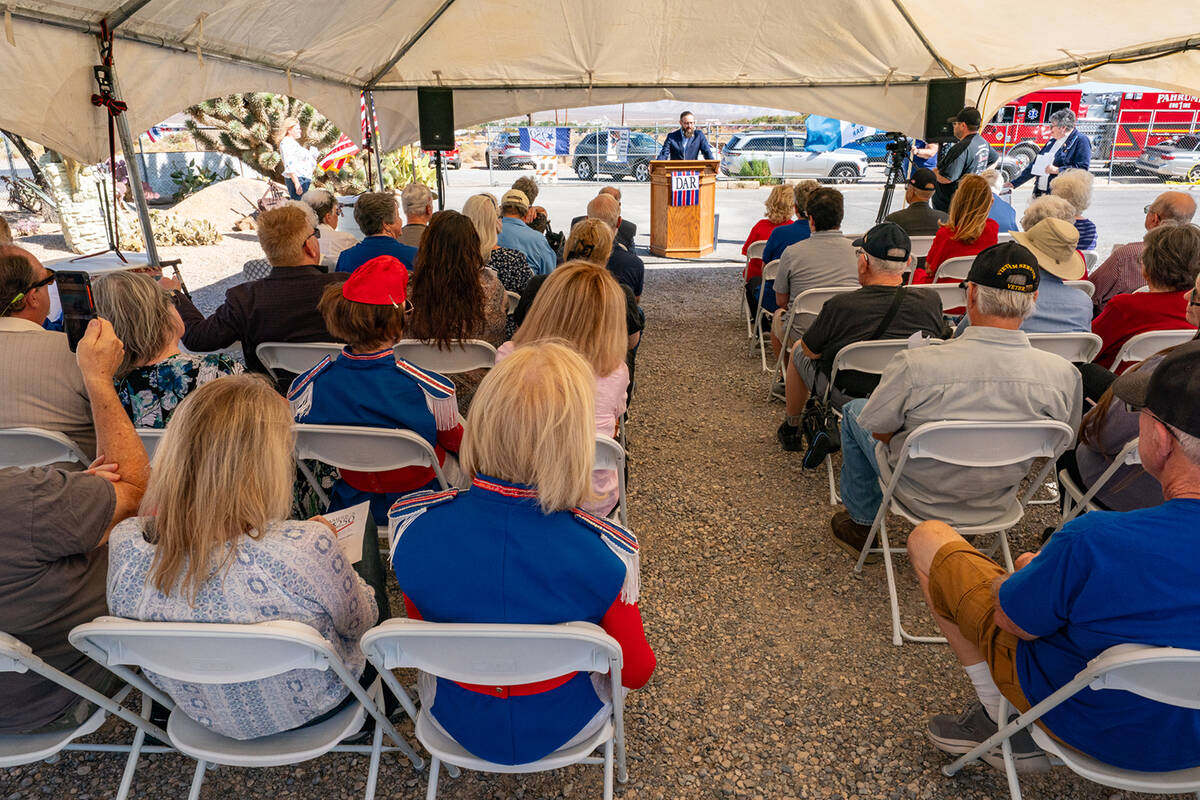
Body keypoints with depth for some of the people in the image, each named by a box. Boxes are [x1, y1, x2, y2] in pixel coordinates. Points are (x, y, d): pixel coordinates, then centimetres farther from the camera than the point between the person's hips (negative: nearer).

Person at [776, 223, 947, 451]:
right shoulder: (931, 302, -16)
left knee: (798, 352, 24)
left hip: (845, 398, -3)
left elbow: (810, 351, -11)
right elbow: (940, 339, 5)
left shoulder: (839, 307, -26)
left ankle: (791, 429, 40)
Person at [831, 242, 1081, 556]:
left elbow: (879, 430, -17)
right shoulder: (1065, 375, -22)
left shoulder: (914, 366, -33)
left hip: (923, 499, -4)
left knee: (853, 411, 21)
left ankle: (862, 523, 33)